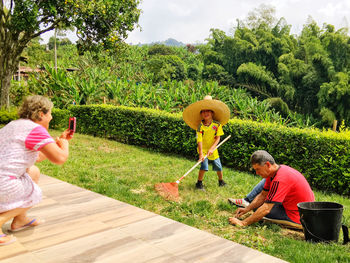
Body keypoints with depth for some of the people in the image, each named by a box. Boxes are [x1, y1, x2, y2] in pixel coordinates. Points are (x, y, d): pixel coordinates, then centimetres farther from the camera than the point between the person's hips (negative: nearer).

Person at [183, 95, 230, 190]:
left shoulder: (217, 124, -10)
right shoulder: (200, 126, -16)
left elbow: (218, 138, -10)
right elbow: (199, 140, -21)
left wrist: (211, 148, -22)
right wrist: (201, 154, -29)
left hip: (213, 150, 2)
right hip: (203, 149, -2)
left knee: (218, 167, 8)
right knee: (204, 166, -16)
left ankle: (221, 181, 35)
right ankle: (199, 183, 4)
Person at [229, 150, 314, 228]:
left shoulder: (280, 180, -28)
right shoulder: (273, 172, -1)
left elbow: (266, 209, -29)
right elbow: (263, 195, 7)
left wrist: (243, 223, -25)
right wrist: (247, 209, -4)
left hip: (298, 219, -9)